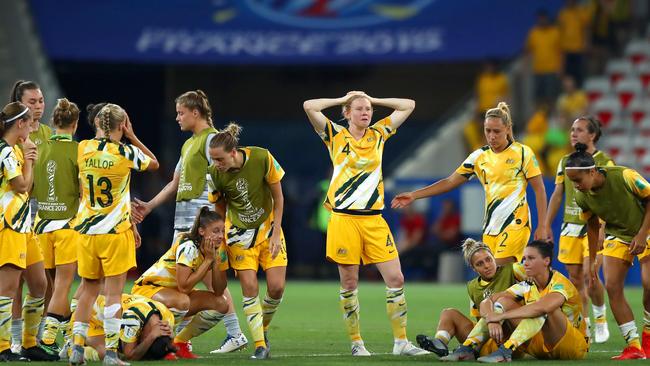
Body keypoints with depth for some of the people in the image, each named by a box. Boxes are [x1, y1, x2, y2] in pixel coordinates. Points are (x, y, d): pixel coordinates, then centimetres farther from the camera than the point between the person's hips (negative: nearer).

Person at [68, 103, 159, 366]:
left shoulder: (83, 149, 0)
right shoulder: (128, 152, -9)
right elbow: (154, 163, 11)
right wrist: (132, 137, 10)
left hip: (86, 229, 4)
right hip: (116, 230, -4)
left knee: (88, 290, 13)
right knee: (114, 292, -2)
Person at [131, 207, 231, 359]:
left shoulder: (218, 251, -4)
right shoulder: (188, 246, -26)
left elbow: (219, 291, -6)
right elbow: (184, 287, -33)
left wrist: (216, 262, -20)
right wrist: (208, 260, -28)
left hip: (175, 292, 8)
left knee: (221, 304, -6)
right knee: (182, 301, -38)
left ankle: (179, 342, 4)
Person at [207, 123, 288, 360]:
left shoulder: (262, 158, -22)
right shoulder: (214, 174, -18)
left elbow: (278, 197, -10)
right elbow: (220, 209, -1)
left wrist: (275, 233, -11)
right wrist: (221, 239, -4)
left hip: (268, 228, 0)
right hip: (240, 234, 0)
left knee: (276, 287, -7)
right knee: (249, 287, -10)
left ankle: (264, 329, 20)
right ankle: (260, 346, -4)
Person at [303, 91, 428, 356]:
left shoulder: (378, 133, 13)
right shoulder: (335, 136, 3)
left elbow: (408, 106, 17)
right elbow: (309, 106, -8)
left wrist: (373, 100, 13)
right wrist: (343, 99, 4)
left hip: (374, 218, 3)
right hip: (344, 218, -3)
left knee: (395, 278, -4)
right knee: (349, 282, 1)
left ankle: (401, 341, 4)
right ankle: (356, 342, 11)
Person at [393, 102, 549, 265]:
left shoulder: (523, 153, -4)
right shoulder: (479, 156, 8)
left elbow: (539, 190, -1)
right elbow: (450, 182, 12)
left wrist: (542, 227, -7)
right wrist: (414, 195, 7)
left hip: (515, 225, -5)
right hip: (490, 227, 5)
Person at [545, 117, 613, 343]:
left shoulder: (604, 162, -4)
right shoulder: (566, 162, 12)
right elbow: (557, 196, 16)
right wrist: (545, 227, 12)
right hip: (570, 227, 5)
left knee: (589, 274, -16)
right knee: (575, 278, 2)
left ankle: (601, 318, 6)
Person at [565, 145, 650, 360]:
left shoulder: (624, 176, -29)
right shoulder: (581, 197, -14)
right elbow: (593, 226, 4)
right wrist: (592, 260, 7)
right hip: (617, 236, 4)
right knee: (612, 286, -12)